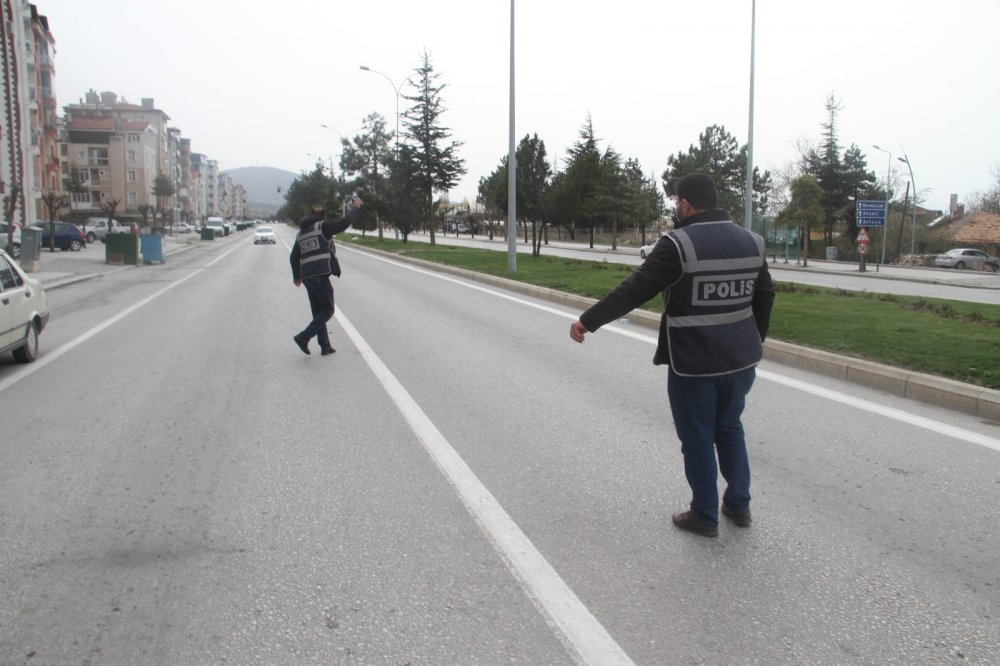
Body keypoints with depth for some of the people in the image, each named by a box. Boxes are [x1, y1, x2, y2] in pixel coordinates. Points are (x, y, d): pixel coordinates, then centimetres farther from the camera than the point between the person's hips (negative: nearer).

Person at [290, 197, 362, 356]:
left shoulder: (301, 234, 17)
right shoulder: (323, 227, -4)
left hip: (307, 276, 8)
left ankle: (325, 346, 14)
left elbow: (293, 257, 18)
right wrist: (355, 207, 2)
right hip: (320, 275, -8)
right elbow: (344, 223, -11)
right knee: (327, 310, 0)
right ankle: (303, 337, -12)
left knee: (318, 312, 13)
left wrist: (296, 276, 30)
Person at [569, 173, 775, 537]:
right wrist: (754, 341, 25)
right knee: (730, 429, 23)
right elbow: (765, 297, 12)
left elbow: (634, 289, -19)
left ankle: (705, 516, 20)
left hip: (693, 363, -6)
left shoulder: (679, 244, -17)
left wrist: (588, 321, -13)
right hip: (740, 358, 6)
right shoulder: (751, 241, 4)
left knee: (698, 440, 8)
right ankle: (738, 505, 32)